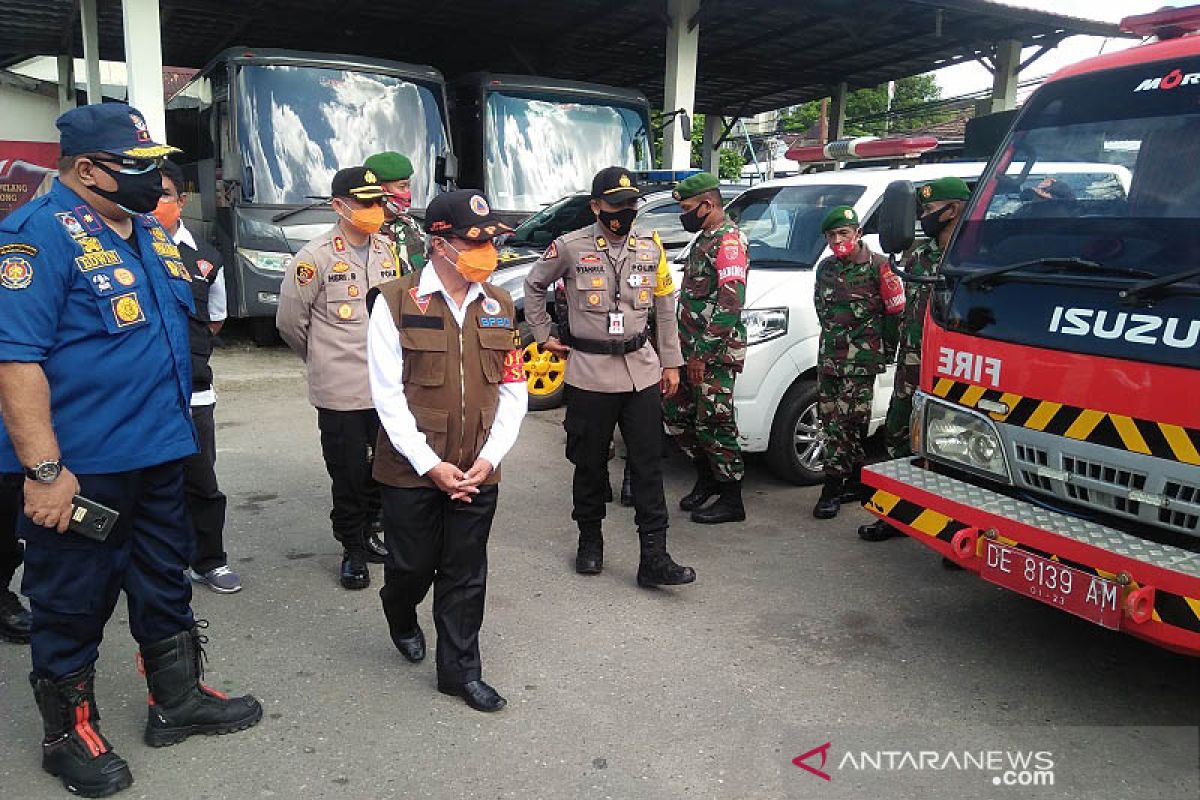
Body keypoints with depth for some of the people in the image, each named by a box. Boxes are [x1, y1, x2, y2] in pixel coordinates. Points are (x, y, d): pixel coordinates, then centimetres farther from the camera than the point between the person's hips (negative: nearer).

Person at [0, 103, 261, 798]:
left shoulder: (149, 232, 11)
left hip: (159, 454, 8)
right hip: (78, 468, -8)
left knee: (166, 583, 20)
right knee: (73, 603, 9)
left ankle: (178, 700, 38)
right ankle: (70, 733, 30)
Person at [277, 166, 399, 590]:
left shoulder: (387, 250, 7)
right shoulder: (316, 256, -10)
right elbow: (289, 321, -2)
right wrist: (324, 358, 10)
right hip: (341, 391, -5)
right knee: (349, 474, 5)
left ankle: (367, 530, 35)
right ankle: (353, 549, 22)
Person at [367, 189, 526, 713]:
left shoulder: (499, 306, 4)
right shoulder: (396, 302, -8)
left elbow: (514, 391, 5)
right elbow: (388, 394, -10)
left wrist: (490, 458, -7)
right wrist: (431, 464, -14)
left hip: (478, 472, 3)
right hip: (412, 469, -3)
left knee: (465, 577, 10)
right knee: (413, 566, 11)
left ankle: (460, 670, 26)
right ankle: (401, 620, 45)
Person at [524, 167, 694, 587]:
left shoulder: (651, 248, 5)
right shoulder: (570, 247, -4)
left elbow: (665, 309, 12)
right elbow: (534, 286, 13)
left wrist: (671, 363, 10)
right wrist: (543, 334, 10)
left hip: (641, 371, 2)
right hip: (590, 372, -2)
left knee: (649, 464, -1)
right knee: (590, 463, 9)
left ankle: (654, 557, 4)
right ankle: (590, 542, 29)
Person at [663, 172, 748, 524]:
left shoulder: (728, 240, -15)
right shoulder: (705, 238, 17)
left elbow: (730, 303, -23)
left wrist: (702, 353, -22)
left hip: (716, 354, -10)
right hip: (693, 349, 10)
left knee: (712, 423, -4)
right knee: (675, 412, 14)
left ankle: (731, 501, 9)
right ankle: (706, 477, 30)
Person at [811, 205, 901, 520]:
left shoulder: (877, 266, -6)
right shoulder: (825, 267, 12)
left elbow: (894, 310, -3)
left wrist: (886, 351, 0)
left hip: (862, 357, -6)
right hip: (829, 355, 7)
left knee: (846, 419, -8)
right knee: (830, 416, 8)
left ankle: (834, 486, -3)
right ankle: (854, 476, 20)